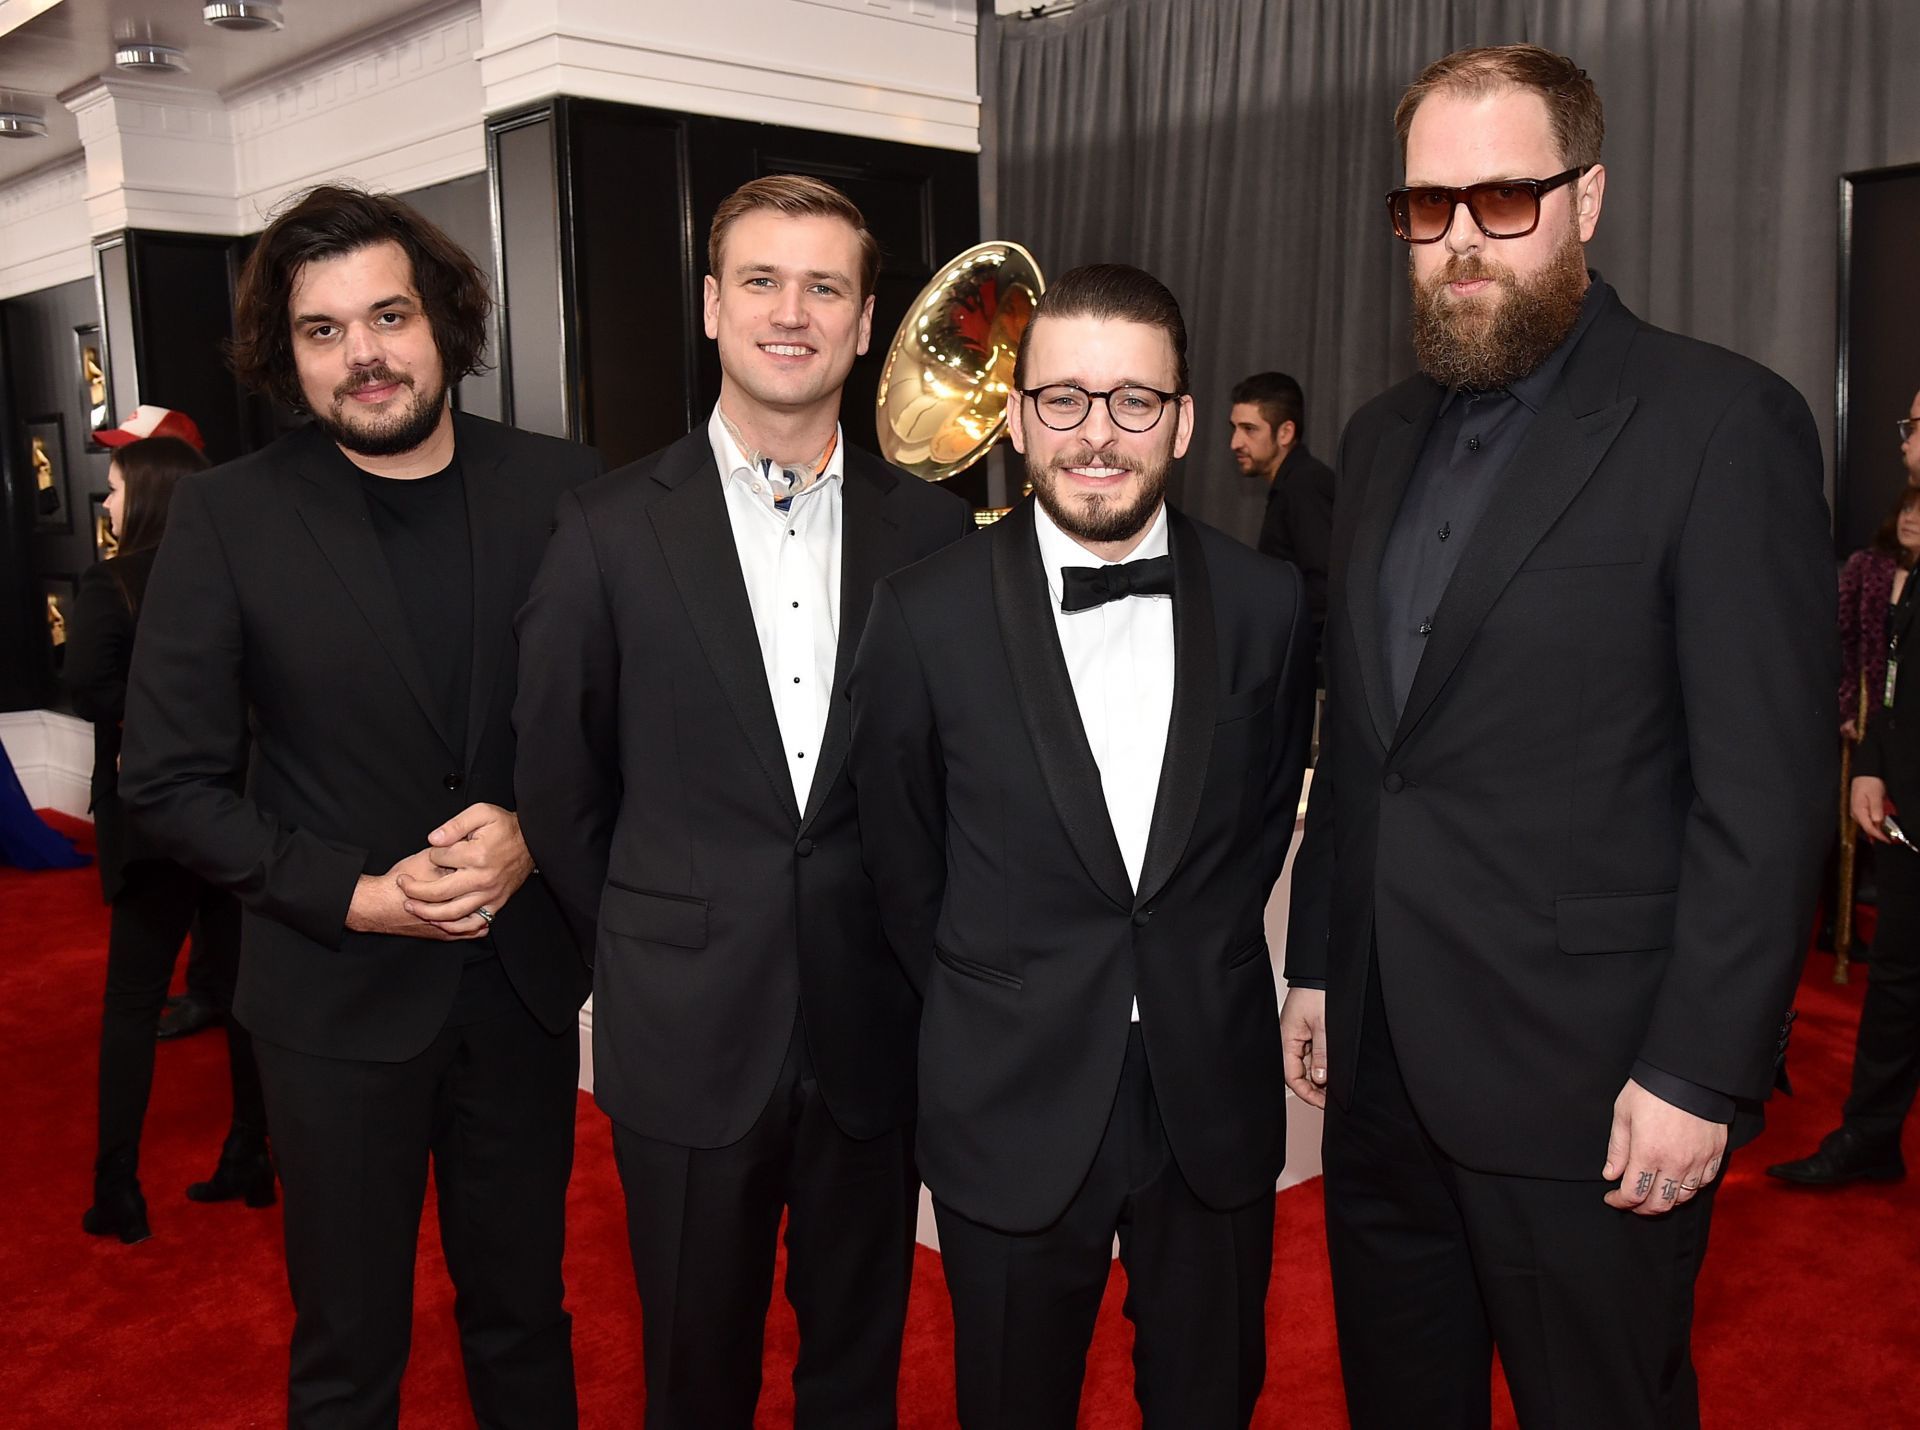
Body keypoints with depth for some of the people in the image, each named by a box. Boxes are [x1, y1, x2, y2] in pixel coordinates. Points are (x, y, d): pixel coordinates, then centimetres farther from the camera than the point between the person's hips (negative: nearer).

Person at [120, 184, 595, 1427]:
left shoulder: (562, 488, -4)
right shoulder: (226, 517, -7)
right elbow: (171, 779, -5)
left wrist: (535, 833, -15)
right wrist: (353, 895, -15)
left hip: (525, 980, 2)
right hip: (339, 996, -1)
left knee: (525, 1318, 20)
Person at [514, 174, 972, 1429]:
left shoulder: (932, 530, 0)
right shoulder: (610, 531, -4)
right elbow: (560, 786, 2)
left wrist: (908, 940, 3)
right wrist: (651, 947, 5)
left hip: (872, 1031, 1)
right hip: (691, 1034, -1)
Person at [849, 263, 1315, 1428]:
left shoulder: (1265, 604, -5)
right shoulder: (928, 616, -10)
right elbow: (902, 857, 2)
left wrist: (1198, 973, 10)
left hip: (1216, 1097, 2)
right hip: (1014, 1110, -1)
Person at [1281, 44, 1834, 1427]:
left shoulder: (1721, 421, -10)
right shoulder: (1384, 436, 11)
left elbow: (1768, 786, -14)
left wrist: (1700, 1073, -16)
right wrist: (1316, 964, 13)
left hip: (1586, 1080, -6)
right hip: (1384, 1061, 6)